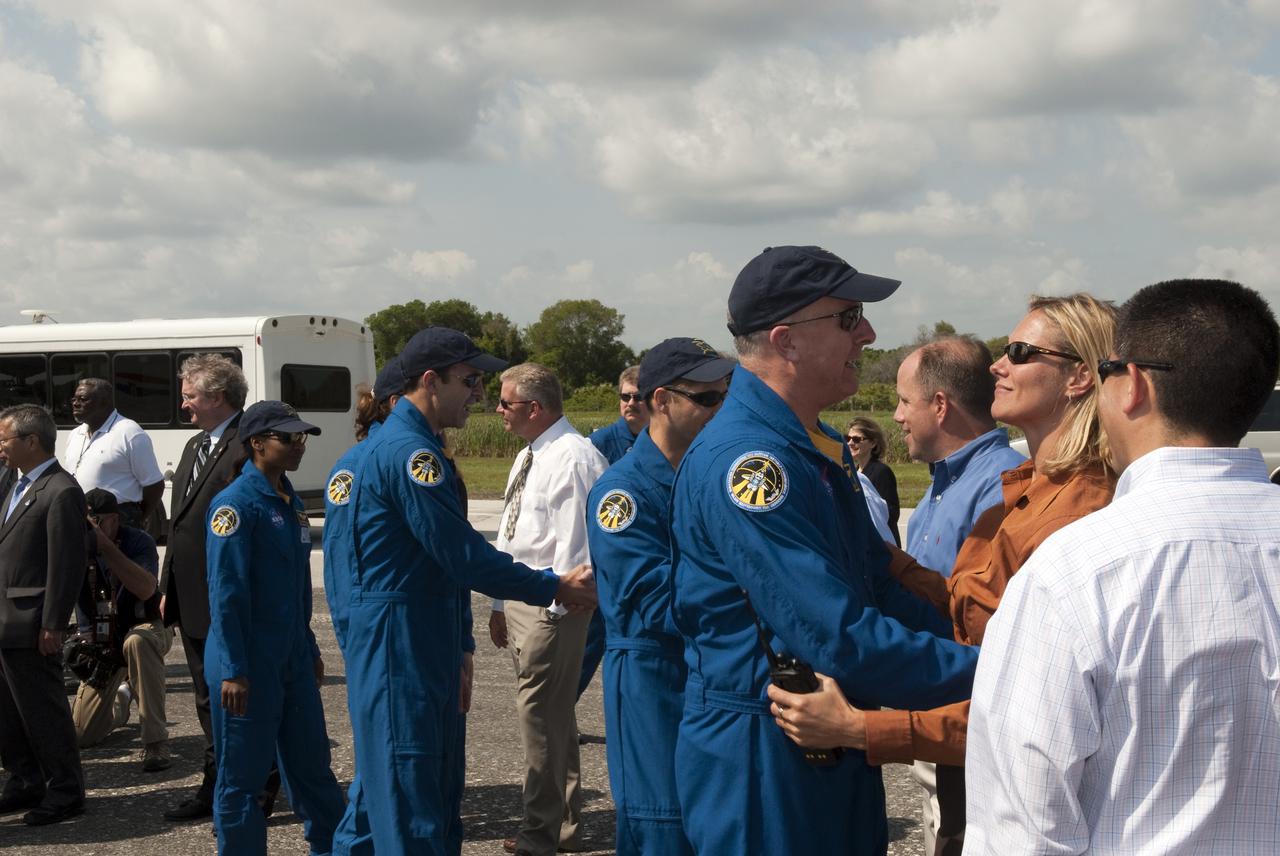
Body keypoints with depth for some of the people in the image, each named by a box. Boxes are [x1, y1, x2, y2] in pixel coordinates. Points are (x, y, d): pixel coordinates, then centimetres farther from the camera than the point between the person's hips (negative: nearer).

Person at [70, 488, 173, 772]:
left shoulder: (137, 541, -18)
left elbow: (146, 589, -36)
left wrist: (105, 546, -39)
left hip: (145, 626, -4)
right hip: (100, 637, 4)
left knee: (136, 642, -43)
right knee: (82, 734, 1)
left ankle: (156, 741, -37)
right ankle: (121, 701, 38)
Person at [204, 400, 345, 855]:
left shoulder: (291, 502, 11)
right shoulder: (235, 503, -14)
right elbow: (226, 592, -17)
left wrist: (310, 650, 18)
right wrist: (234, 670, -19)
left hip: (293, 660, 8)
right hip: (250, 664, -8)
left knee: (312, 763, 16)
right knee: (242, 774, 4)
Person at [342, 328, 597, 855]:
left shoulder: (414, 447, 15)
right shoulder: (407, 451, -18)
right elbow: (465, 558, -20)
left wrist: (456, 658, 21)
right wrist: (555, 589, -10)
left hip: (426, 649, 10)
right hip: (397, 650, -10)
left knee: (438, 801, 16)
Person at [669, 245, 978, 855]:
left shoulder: (823, 449, 10)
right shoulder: (742, 458, -23)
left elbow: (883, 591, 12)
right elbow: (839, 639, -27)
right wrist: (986, 673, -20)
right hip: (760, 759, -9)